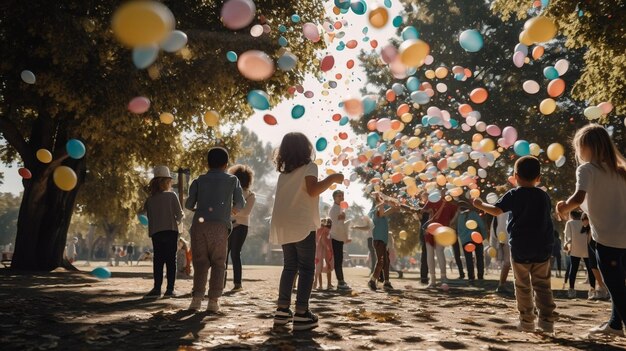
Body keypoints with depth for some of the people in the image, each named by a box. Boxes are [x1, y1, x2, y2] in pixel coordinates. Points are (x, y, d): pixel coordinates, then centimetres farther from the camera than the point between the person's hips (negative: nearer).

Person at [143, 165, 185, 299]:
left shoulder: (150, 199, 5)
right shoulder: (171, 195, -4)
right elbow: (179, 214, -6)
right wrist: (178, 220, 15)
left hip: (155, 233, 3)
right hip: (171, 231, -3)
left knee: (158, 260, 8)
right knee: (171, 260, 3)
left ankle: (157, 288, 3)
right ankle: (170, 289, 0)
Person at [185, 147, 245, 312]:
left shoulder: (199, 180, 15)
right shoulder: (232, 180, 13)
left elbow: (189, 204, 8)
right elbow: (241, 203, 14)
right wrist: (233, 209, 35)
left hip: (199, 224, 2)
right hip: (220, 225, -1)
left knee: (200, 262, 9)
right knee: (218, 263, 6)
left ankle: (197, 298, 0)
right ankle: (213, 300, 1)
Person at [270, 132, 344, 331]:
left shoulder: (284, 171, 17)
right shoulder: (308, 166, -4)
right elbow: (312, 190, -20)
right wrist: (332, 179, -12)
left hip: (284, 225, 7)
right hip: (302, 225, -7)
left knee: (290, 267, 14)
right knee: (306, 268, -3)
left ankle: (282, 311, 11)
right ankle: (301, 314, -8)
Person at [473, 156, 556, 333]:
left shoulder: (513, 195, -7)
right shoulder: (544, 196, 5)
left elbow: (496, 210, -19)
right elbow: (545, 218, 16)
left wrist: (481, 205, -5)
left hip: (520, 249, -2)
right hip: (542, 249, 3)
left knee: (523, 287, 9)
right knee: (542, 286, 9)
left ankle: (527, 322, 13)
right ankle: (547, 320, 2)